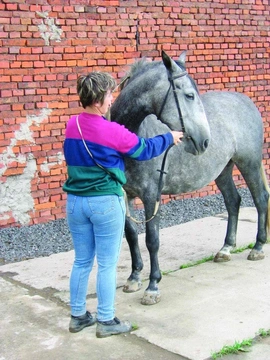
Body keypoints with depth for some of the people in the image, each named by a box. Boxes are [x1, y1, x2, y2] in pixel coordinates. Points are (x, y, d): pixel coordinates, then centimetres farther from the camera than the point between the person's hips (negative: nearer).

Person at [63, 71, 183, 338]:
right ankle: (106, 321, 15)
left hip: (75, 201, 6)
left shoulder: (71, 125, 2)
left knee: (81, 261, 16)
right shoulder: (112, 132, -16)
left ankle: (78, 316, 26)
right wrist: (169, 138, 14)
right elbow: (144, 150, -2)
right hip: (106, 202, -6)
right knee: (107, 264, 6)